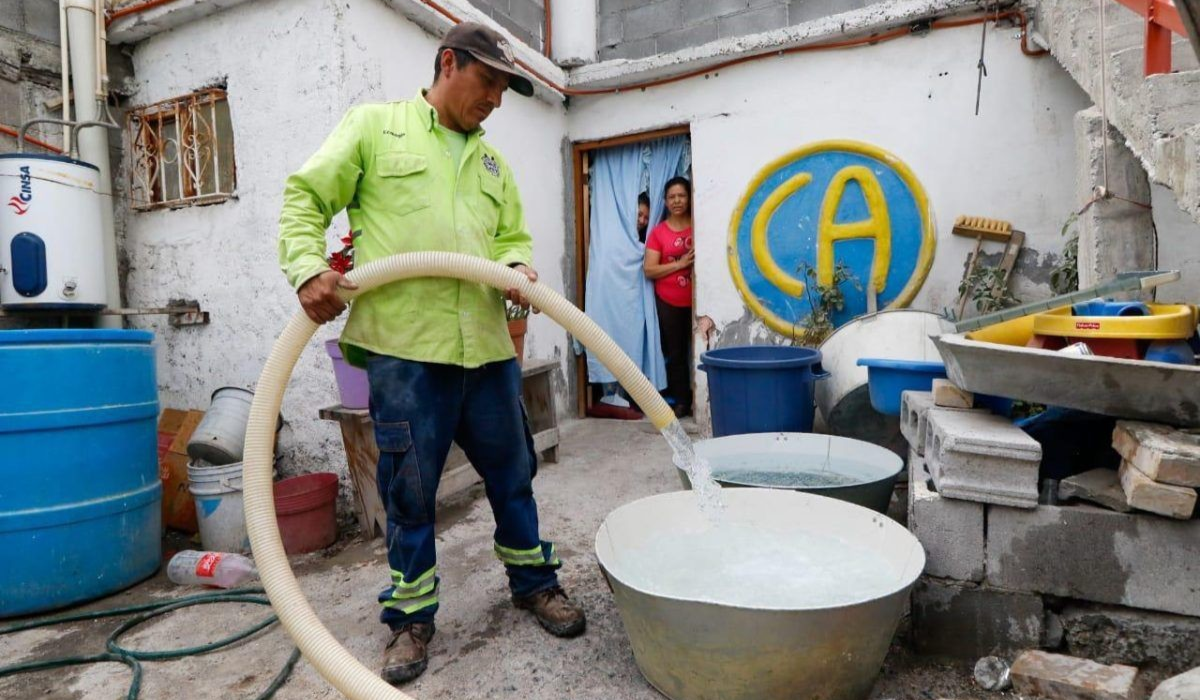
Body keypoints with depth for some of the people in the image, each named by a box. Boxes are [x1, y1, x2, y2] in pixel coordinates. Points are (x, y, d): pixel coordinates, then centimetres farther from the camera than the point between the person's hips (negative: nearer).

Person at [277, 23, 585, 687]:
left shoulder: (492, 160, 21)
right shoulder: (372, 125, 8)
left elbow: (511, 236, 20)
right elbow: (305, 200, 5)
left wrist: (519, 266, -3)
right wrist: (308, 268, -11)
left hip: (486, 345, 5)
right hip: (403, 345, -4)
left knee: (511, 471, 13)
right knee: (409, 489, 5)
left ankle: (533, 580, 34)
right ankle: (410, 616, 25)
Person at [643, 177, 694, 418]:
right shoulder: (658, 232, 1)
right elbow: (649, 270, -5)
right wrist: (680, 264, -14)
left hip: (696, 300, 0)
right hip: (669, 303, 0)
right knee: (675, 353, 6)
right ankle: (681, 401, 17)